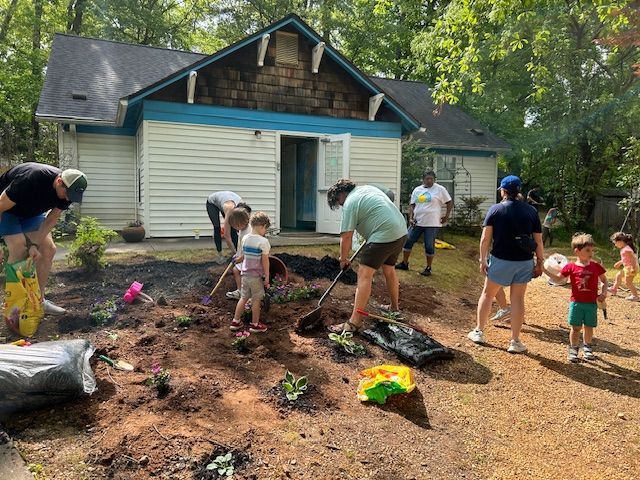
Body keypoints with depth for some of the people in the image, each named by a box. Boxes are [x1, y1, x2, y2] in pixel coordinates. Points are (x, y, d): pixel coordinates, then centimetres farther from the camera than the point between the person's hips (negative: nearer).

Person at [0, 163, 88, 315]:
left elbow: (51, 220, -13)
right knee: (19, 250, -21)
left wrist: (34, 244, -23)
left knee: (48, 249, -2)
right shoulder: (32, 179, -40)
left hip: (31, 211, 7)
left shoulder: (67, 190, -19)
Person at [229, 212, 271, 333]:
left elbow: (242, 256, 12)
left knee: (243, 298, 18)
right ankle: (255, 324, 18)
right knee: (256, 299, 8)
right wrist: (267, 277, -8)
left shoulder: (245, 239, 2)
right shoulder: (263, 241, -17)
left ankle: (236, 321, 26)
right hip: (256, 276, -6)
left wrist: (236, 260, 34)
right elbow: (265, 261, -15)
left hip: (245, 274, 6)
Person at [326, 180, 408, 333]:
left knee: (364, 274, -10)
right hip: (401, 232, 10)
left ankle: (354, 322, -13)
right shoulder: (367, 188, 19)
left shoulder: (350, 202, -7)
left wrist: (344, 259, 3)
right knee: (389, 269, 26)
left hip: (384, 236, -10)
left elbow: (346, 236, -9)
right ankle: (394, 307, 42)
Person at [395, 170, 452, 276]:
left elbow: (450, 203, 2)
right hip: (417, 222, 4)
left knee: (429, 246, 1)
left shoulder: (440, 189, -2)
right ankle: (404, 263, 19)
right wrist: (410, 218, 0)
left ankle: (428, 268, 15)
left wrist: (447, 216, -2)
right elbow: (412, 205, 12)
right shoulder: (417, 190, 10)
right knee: (407, 241, 5)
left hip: (432, 224, -4)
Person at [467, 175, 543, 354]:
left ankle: (478, 332, 23)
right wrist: (540, 262, 10)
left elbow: (485, 238, -11)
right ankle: (515, 342, 12)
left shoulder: (495, 209, -5)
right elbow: (538, 240, 2)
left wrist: (483, 259, -4)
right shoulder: (531, 211, 2)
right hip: (524, 262, 2)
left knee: (488, 293, 16)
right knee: (518, 299, 8)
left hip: (500, 260, -2)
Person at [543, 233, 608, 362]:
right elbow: (558, 279, 4)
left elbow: (604, 280, 12)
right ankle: (573, 349, 18)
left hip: (591, 304, 2)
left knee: (589, 327, 12)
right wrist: (545, 271, -5)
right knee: (576, 328, 3)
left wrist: (604, 292, -2)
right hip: (576, 303, -1)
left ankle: (587, 348, 32)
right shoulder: (571, 267, -3)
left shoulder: (596, 266, 1)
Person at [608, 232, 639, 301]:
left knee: (628, 282, -4)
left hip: (630, 268, -11)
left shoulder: (627, 249, -24)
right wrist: (619, 263, 31)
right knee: (618, 276, 23)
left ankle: (635, 296, 6)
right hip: (627, 268, 11)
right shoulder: (625, 249, 8)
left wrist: (634, 268, -30)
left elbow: (633, 258, -28)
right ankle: (614, 289, 37)